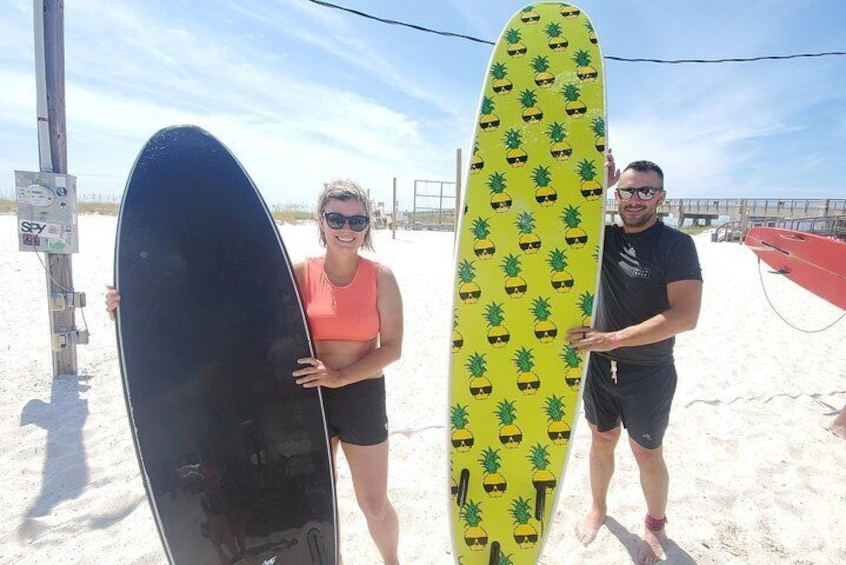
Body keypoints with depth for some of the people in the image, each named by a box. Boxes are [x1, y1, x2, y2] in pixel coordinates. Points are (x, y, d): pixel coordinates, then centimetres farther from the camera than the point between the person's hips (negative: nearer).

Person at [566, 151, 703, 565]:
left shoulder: (676, 244, -14)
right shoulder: (606, 237, 0)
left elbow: (685, 316, -22)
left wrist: (614, 338, -26)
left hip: (648, 373, -4)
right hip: (600, 363, 4)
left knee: (647, 454, 11)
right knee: (601, 439, 19)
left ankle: (655, 525, 39)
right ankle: (597, 508, 43)